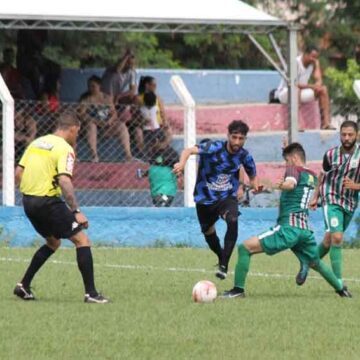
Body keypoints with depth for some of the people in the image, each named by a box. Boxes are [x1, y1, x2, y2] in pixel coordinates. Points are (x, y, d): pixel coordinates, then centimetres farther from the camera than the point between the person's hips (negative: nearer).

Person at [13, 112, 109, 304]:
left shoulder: (37, 143, 13)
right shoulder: (65, 149, -10)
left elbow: (18, 173, 13)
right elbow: (64, 181, -23)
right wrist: (76, 212, -24)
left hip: (28, 201, 8)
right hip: (48, 201, -8)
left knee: (53, 243, 26)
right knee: (82, 240, -2)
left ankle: (24, 286, 23)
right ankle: (91, 293, -9)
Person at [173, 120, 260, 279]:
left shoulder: (244, 156, -10)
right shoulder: (214, 147, -23)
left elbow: (252, 175, 10)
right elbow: (189, 150, -39)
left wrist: (255, 185, -15)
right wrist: (182, 163, -62)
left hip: (228, 196, 1)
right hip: (205, 197, 0)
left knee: (232, 221, -29)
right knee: (208, 231, 15)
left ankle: (224, 266, -24)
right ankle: (221, 259, 47)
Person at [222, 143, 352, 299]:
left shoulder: (294, 169, -3)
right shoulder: (313, 176, 19)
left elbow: (290, 184, -27)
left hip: (289, 227, -8)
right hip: (306, 230, 8)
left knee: (245, 248, -9)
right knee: (316, 263, 31)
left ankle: (238, 289, -16)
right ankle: (342, 290, 37)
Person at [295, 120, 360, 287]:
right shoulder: (331, 154, -6)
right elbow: (323, 176, 12)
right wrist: (316, 197, 9)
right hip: (331, 200, -2)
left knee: (329, 240, 14)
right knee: (336, 237, -19)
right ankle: (338, 282, -15)